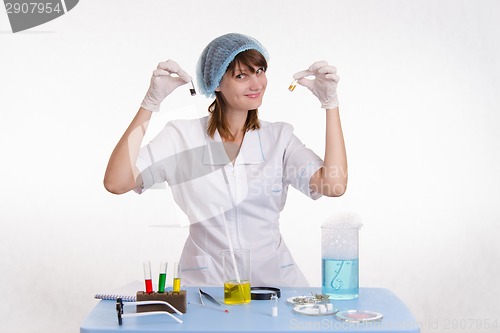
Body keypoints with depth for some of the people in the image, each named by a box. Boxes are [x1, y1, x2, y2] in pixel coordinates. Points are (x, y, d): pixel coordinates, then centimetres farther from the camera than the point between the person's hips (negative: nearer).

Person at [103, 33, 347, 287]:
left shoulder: (279, 137, 7)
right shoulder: (182, 136, 1)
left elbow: (334, 185, -8)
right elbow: (115, 183, -11)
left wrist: (330, 102, -7)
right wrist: (151, 102, -14)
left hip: (274, 279, 2)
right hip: (205, 282, -2)